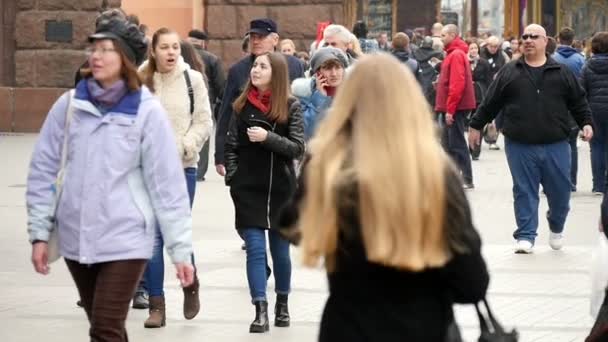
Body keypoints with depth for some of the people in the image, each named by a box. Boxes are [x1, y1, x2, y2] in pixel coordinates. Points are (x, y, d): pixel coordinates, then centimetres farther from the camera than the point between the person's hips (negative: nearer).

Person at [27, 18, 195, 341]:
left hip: (124, 240, -4)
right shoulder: (69, 105, 0)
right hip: (75, 239, 4)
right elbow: (42, 170, 6)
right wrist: (39, 231, 3)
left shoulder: (147, 111, -8)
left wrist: (181, 249, -8)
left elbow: (167, 184, -7)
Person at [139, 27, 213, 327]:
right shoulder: (141, 81, -1)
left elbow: (204, 122, 0)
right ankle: (156, 306, 8)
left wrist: (182, 147, -11)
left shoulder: (192, 79, 0)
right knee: (152, 236, 1)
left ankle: (190, 285, 26)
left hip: (183, 167, -1)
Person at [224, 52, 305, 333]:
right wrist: (233, 179, -4)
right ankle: (261, 312, -8)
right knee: (255, 250, -6)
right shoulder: (243, 105, 3)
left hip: (281, 189, -1)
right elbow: (232, 145, 5)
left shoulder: (290, 106, -2)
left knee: (280, 249, 11)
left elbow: (298, 148, -8)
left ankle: (282, 304, 29)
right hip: (248, 189, 1)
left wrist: (268, 137, -20)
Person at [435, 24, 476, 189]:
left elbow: (457, 84, -21)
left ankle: (467, 180, -6)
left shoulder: (456, 55, -14)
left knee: (457, 144, -8)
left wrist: (450, 109, -22)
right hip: (451, 108, 10)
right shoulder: (454, 53, 17)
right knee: (449, 144, 13)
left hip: (455, 107, -10)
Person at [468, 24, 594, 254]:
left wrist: (586, 123, -1)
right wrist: (476, 125, 13)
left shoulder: (562, 73, 7)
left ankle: (556, 228, 32)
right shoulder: (509, 73, 6)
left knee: (560, 190, 5)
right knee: (524, 192, 0)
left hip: (556, 146, 1)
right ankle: (525, 236, 7)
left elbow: (578, 102, 11)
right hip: (520, 146, 0)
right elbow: (490, 103, 11)